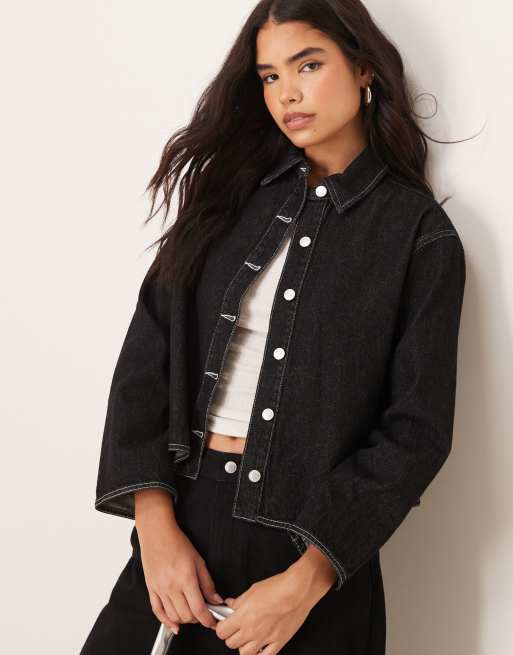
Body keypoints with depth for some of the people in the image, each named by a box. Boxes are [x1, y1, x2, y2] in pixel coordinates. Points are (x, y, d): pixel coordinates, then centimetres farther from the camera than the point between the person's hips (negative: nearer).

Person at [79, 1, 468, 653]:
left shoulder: (419, 232, -4)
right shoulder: (232, 190, 5)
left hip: (315, 533, -3)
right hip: (179, 514, 3)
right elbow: (147, 353, -1)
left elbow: (416, 427, -7)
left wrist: (306, 581, -15)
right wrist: (156, 523, -12)